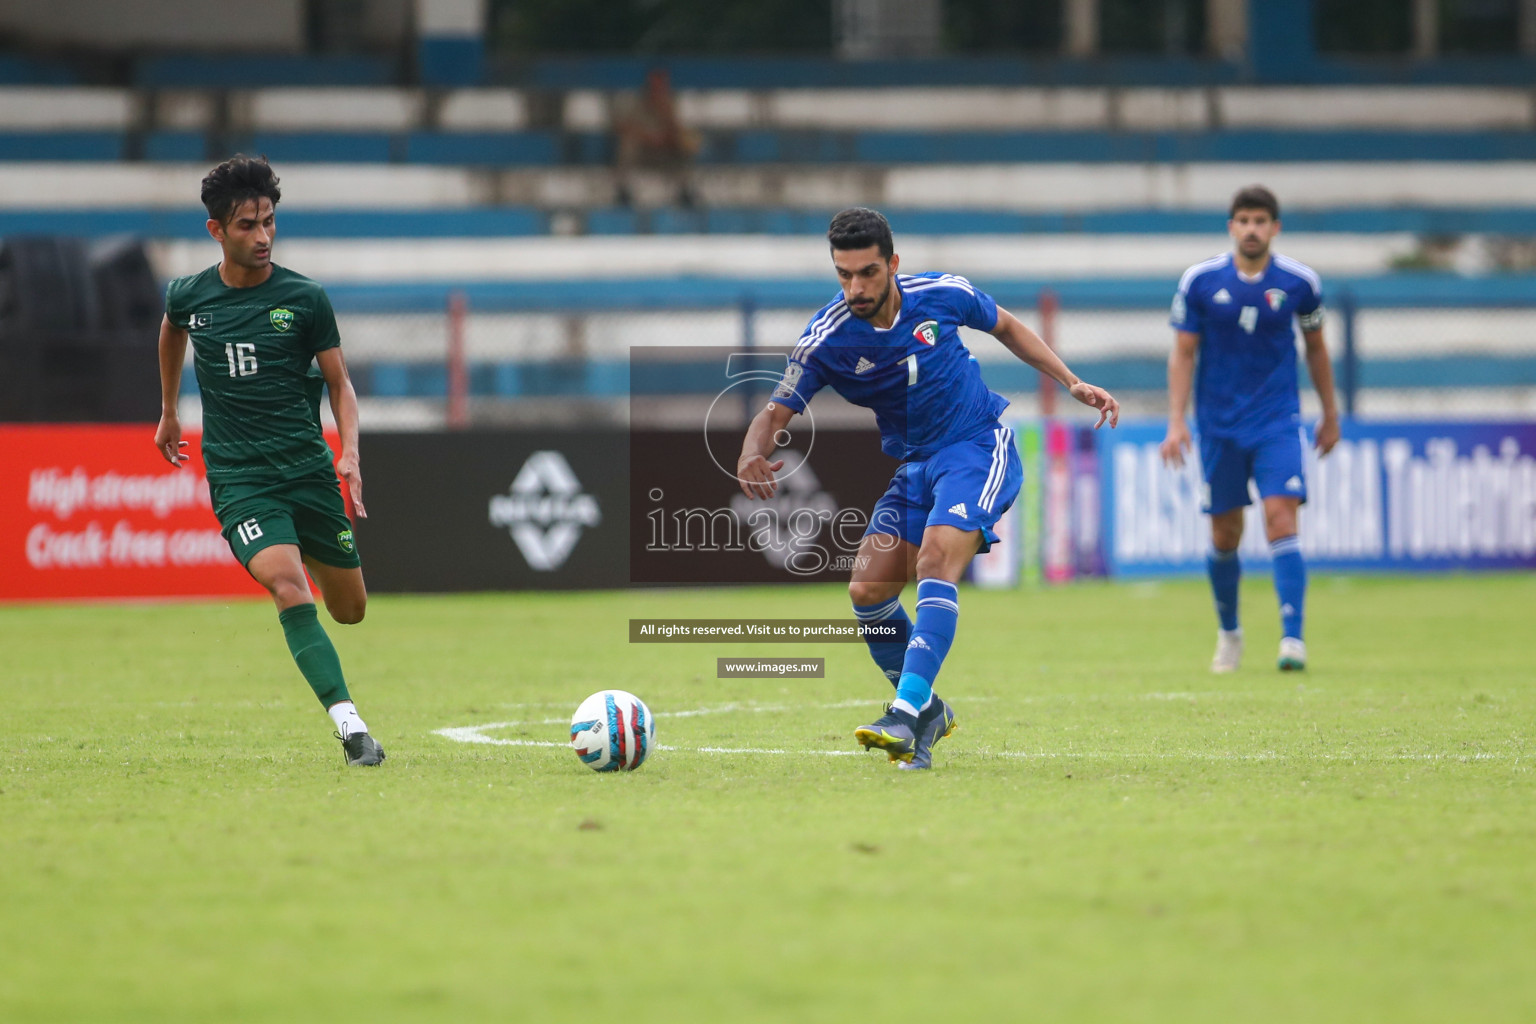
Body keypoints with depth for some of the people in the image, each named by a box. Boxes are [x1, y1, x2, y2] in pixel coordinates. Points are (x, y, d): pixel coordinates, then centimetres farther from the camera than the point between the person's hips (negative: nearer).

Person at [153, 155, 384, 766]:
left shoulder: (305, 299, -2)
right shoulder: (189, 296, 1)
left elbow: (339, 383, 6)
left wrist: (349, 452, -10)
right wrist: (168, 412, 36)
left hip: (309, 468, 1)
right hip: (238, 479, -1)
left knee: (350, 610, 8)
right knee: (287, 585, -26)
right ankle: (349, 725, -30)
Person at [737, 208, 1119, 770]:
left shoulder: (942, 295, -12)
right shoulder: (825, 339, -12)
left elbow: (1005, 327, 9)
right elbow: (776, 412, -13)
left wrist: (1072, 382, 5)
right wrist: (751, 457, -36)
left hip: (980, 447, -4)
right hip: (915, 465, 4)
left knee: (935, 562, -26)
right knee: (868, 591, -7)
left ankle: (907, 715, -36)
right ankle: (929, 713, 15)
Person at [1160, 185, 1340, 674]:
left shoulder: (1299, 282, -4)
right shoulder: (1200, 281, -5)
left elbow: (1316, 348, 11)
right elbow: (1183, 354, 1)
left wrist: (1330, 414, 17)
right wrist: (1176, 422, -7)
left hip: (1277, 422, -1)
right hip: (1219, 425, 1)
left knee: (1281, 518, -16)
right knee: (1225, 535, 7)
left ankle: (1292, 638, -19)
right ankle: (1228, 633, 28)